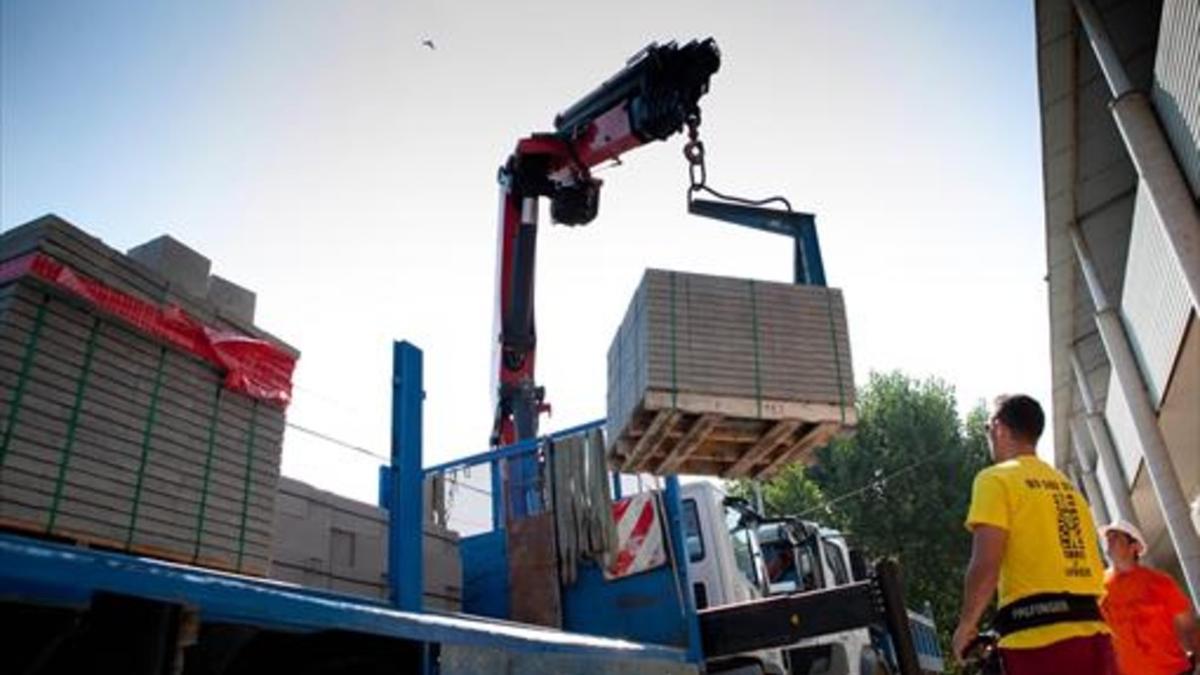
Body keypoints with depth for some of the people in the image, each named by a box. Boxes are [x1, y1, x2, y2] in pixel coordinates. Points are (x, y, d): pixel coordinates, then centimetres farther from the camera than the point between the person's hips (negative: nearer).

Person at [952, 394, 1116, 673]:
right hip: (1093, 633, 7)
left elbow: (985, 566, -12)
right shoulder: (1067, 487, 19)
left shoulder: (996, 478, -3)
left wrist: (966, 625, 1)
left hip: (1040, 637, -7)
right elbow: (1091, 563, 18)